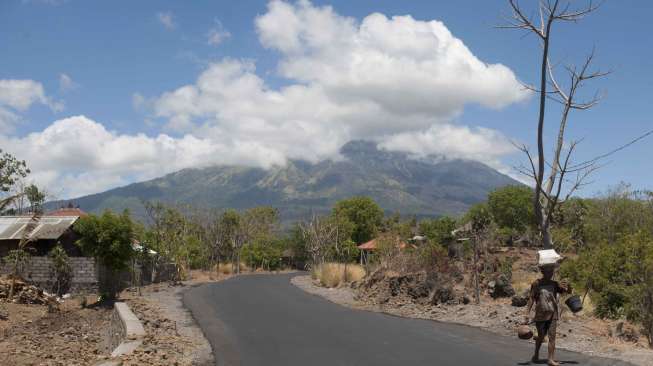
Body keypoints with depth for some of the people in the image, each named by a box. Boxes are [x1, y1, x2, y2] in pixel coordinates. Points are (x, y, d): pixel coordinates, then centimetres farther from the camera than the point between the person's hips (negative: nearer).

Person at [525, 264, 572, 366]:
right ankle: (536, 355, 34)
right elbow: (531, 298, -5)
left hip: (552, 315, 2)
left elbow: (568, 291, 5)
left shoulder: (555, 284, 4)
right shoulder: (537, 284, -5)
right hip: (541, 314, -2)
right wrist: (528, 312, -11)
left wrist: (567, 285, -18)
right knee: (541, 336, 11)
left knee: (552, 337, -4)